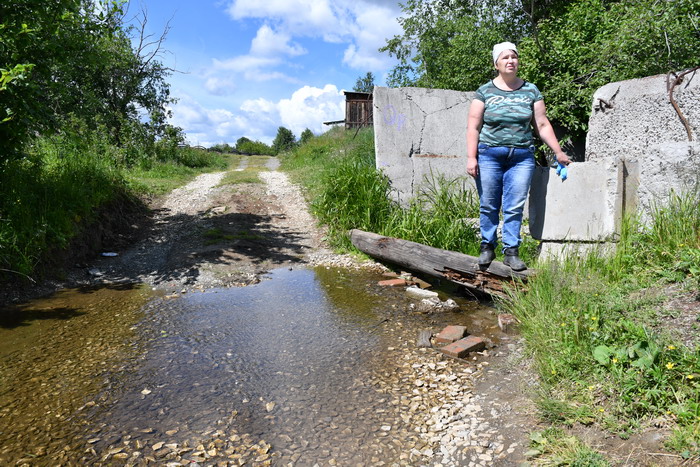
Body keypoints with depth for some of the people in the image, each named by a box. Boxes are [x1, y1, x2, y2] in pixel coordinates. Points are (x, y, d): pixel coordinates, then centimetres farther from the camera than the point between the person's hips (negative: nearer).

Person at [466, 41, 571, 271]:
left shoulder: (531, 91, 11)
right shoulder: (485, 92, 5)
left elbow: (542, 124, 12)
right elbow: (473, 127, 1)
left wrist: (558, 152, 9)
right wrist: (471, 157, -8)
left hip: (522, 157, 2)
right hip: (489, 155, -1)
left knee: (515, 207, -2)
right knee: (488, 206, 1)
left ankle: (511, 251, 7)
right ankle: (487, 247, 16)